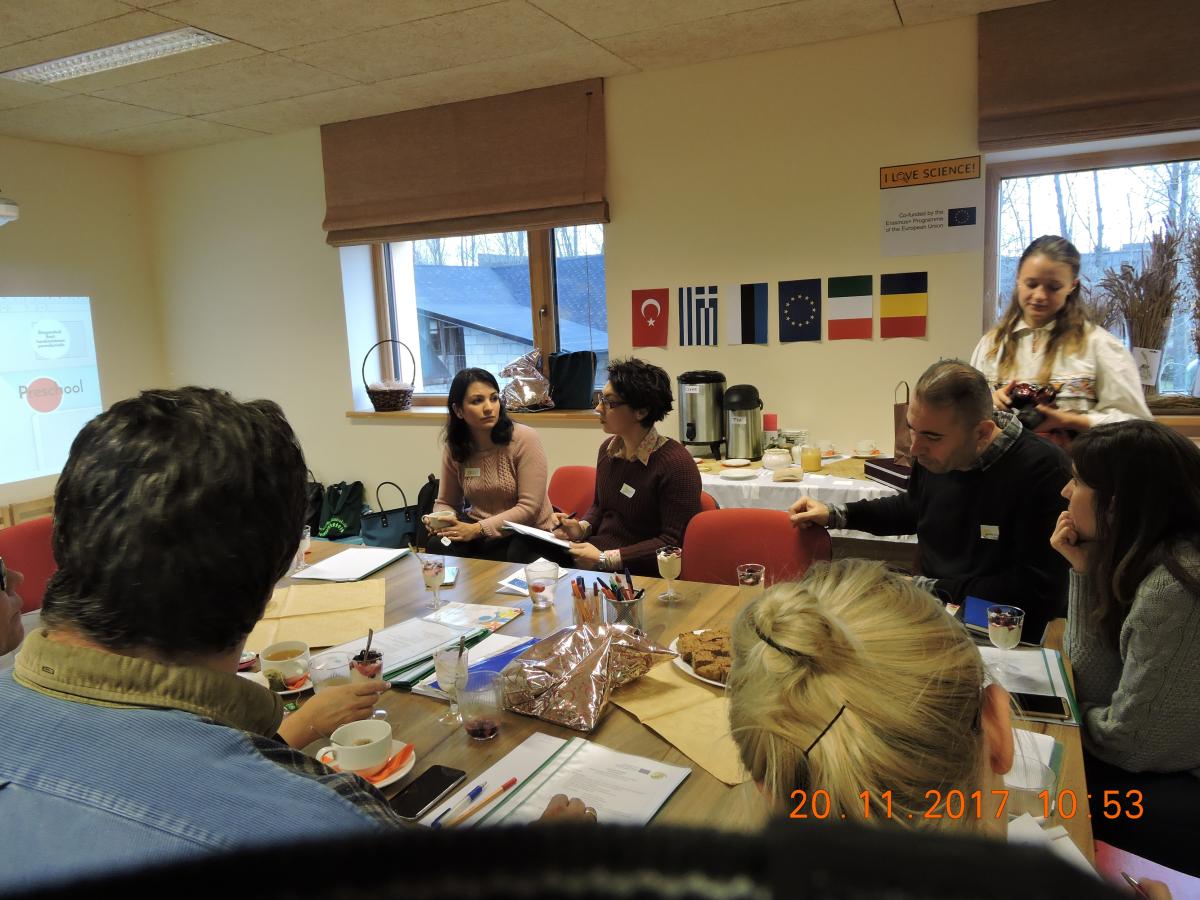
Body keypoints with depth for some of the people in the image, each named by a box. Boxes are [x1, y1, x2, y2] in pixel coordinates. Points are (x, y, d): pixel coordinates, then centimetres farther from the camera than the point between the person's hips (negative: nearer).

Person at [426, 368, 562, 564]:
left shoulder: (524, 439, -15)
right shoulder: (454, 449, 0)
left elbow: (529, 507, -18)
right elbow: (446, 503, 13)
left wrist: (478, 529, -24)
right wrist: (439, 520, -12)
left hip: (528, 533, -3)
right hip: (476, 529, 4)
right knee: (437, 549, -25)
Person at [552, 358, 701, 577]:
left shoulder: (676, 463, -16)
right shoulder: (608, 449, 8)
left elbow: (674, 542, -16)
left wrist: (605, 559, -18)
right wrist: (581, 528, 2)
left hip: (636, 573, -7)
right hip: (593, 554, 7)